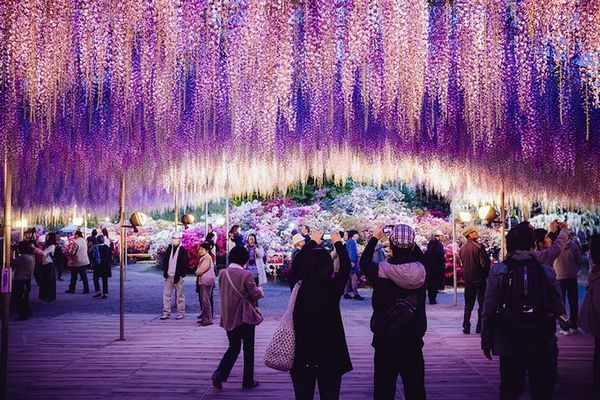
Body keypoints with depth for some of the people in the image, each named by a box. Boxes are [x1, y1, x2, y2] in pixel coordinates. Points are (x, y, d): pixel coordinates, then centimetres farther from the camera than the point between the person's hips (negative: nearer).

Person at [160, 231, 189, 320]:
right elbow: (165, 261, 14)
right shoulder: (169, 248, 9)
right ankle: (166, 313, 12)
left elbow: (186, 265, -8)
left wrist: (181, 275, -13)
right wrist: (165, 272, 6)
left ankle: (181, 313, 12)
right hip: (169, 276, 5)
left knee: (179, 295, 4)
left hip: (178, 277, -5)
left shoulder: (183, 251, -7)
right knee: (166, 294, 5)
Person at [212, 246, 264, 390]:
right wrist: (260, 290, 11)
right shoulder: (246, 275, -18)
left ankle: (219, 374, 0)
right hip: (245, 317, -5)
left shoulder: (222, 273, -1)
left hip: (228, 317, 5)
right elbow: (255, 294, -10)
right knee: (248, 348, 10)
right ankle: (248, 381, 16)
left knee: (233, 347, 18)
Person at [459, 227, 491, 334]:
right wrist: (485, 274, 2)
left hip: (468, 279, 5)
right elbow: (486, 263, -12)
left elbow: (462, 264, 9)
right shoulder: (478, 246, -12)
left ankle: (466, 327, 8)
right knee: (482, 303, 5)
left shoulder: (462, 249, 5)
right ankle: (480, 327, 3)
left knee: (468, 304, 12)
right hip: (479, 278, -5)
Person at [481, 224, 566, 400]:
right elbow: (560, 310, -3)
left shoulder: (498, 271, -6)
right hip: (542, 344, 0)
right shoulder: (546, 272, -5)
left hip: (509, 344, 0)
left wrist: (486, 341, 3)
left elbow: (488, 311, -6)